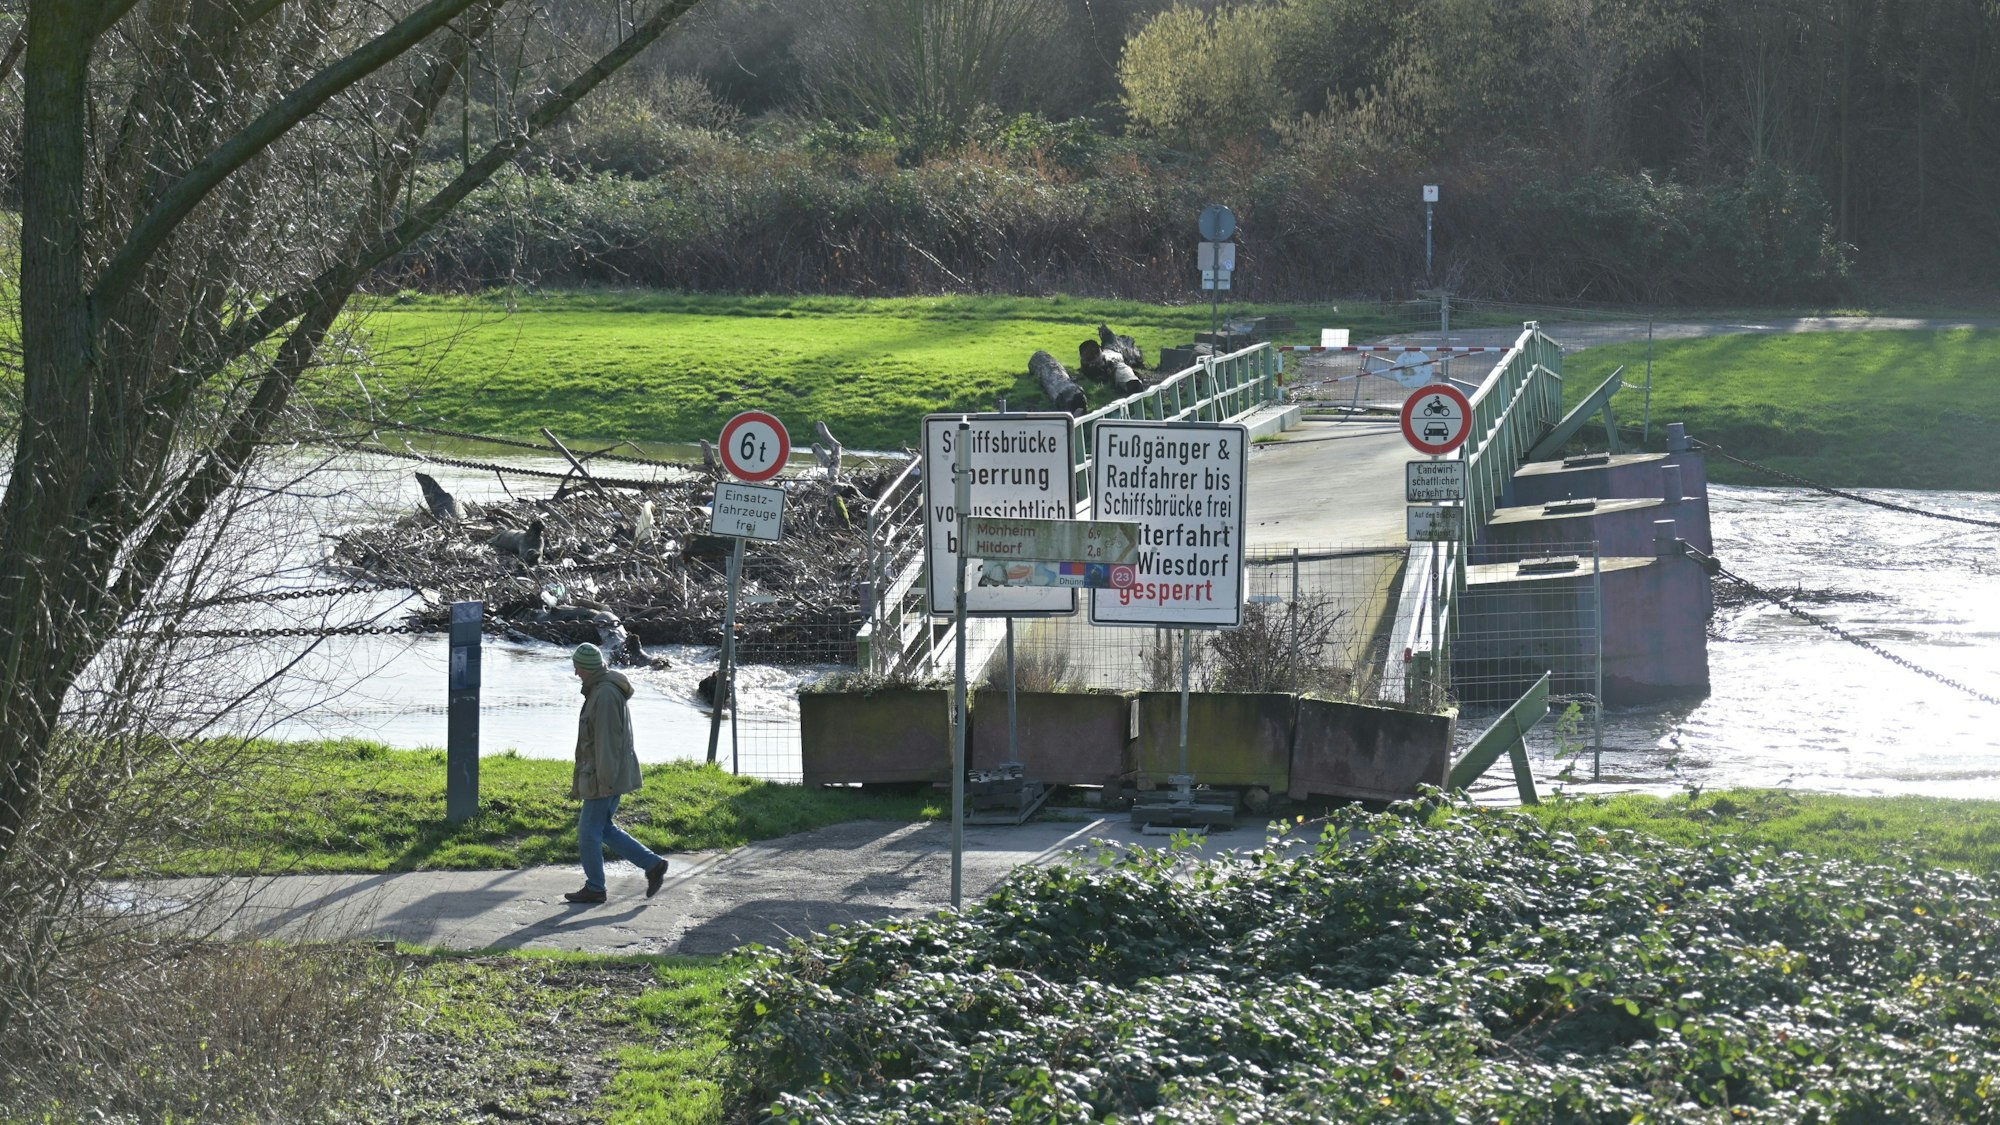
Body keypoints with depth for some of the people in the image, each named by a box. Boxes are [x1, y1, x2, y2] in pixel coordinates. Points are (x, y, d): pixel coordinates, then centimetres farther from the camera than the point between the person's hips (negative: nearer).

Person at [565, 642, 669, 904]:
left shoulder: (605, 695, -21)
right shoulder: (600, 689, 12)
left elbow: (608, 740, -23)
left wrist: (605, 781, -22)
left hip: (604, 776, -10)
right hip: (602, 775, 10)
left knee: (590, 830, 0)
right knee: (603, 829, 15)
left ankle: (594, 888, 9)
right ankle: (652, 865, 14)